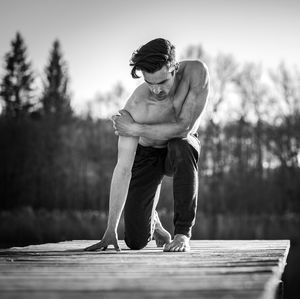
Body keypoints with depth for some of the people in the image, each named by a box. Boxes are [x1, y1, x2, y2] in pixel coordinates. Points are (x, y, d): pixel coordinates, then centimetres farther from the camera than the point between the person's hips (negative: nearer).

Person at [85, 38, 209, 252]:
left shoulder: (196, 72, -31)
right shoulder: (135, 107, -33)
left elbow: (184, 127, -33)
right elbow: (123, 168, -33)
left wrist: (136, 129, -31)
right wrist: (111, 230, -36)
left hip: (182, 148, 1)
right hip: (146, 154, 0)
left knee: (182, 145, -40)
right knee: (136, 241, -8)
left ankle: (183, 233, -25)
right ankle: (151, 220, 33)